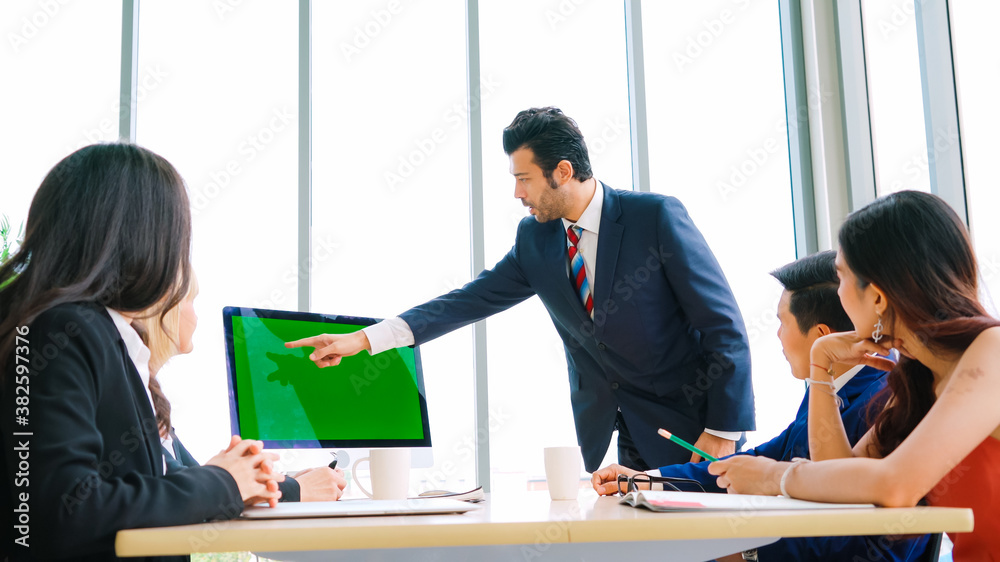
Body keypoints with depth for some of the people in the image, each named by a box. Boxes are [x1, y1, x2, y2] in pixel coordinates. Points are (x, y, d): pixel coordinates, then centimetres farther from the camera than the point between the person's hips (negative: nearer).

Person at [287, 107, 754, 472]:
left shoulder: (657, 216, -14)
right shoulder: (534, 239, 3)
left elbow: (725, 326, -12)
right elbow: (471, 300, 3)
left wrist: (722, 432, -16)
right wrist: (364, 339, -4)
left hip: (689, 420, -4)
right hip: (613, 430, 4)